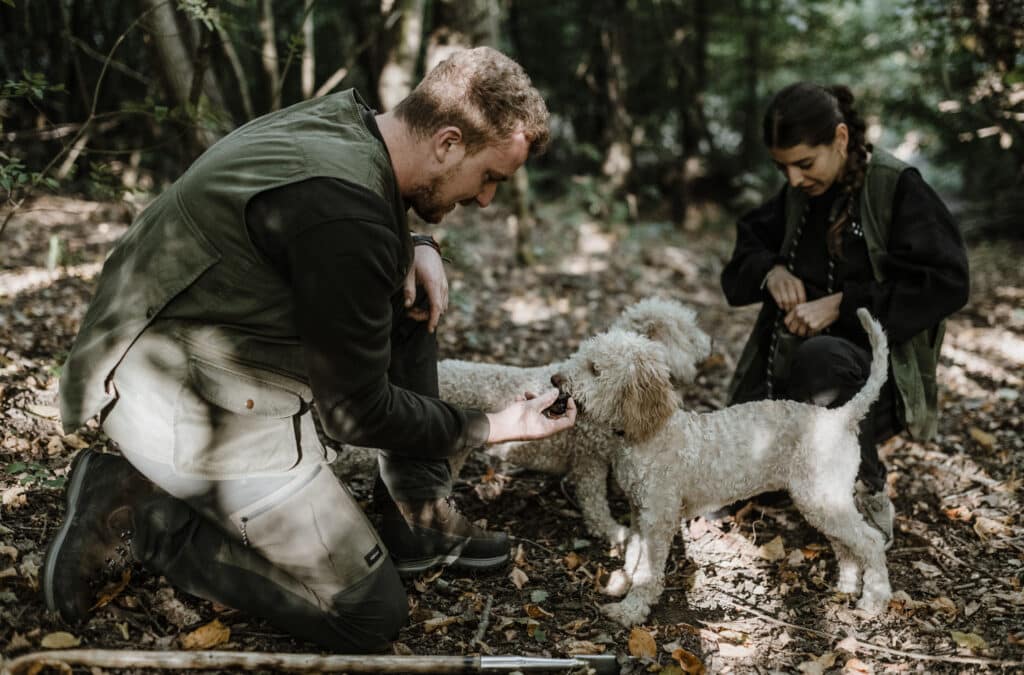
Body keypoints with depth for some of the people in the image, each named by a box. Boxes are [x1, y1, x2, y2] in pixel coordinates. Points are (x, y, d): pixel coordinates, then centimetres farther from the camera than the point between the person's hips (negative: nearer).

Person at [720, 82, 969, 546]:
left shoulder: (897, 187, -7)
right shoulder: (797, 195, 10)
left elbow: (946, 282, -14)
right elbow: (740, 262, 17)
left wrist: (842, 304, -19)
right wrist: (771, 271, -7)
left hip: (875, 367, -5)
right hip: (792, 364, 5)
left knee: (819, 357, -41)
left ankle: (869, 496, -18)